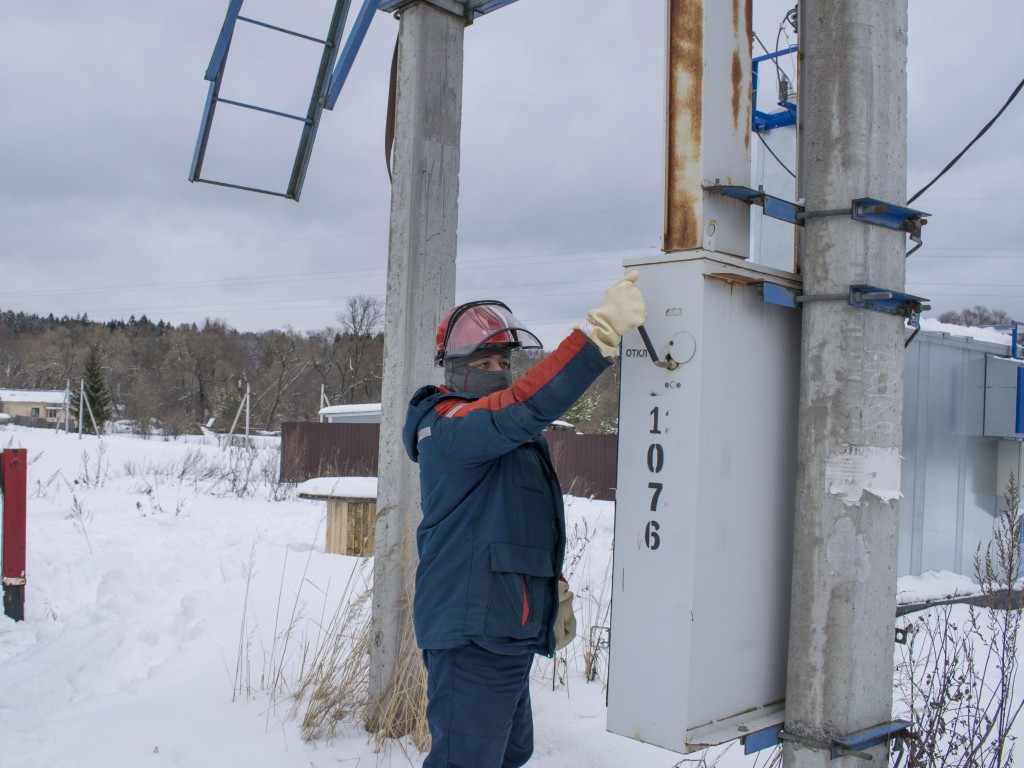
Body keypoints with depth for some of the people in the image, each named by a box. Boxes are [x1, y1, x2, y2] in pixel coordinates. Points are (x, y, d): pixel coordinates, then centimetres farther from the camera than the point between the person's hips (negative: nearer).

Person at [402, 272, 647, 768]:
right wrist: (602, 328, -38)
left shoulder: (510, 437, 17)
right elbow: (527, 407, -34)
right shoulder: (452, 425, -16)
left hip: (507, 634, 10)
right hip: (472, 635, -10)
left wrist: (554, 594, 24)